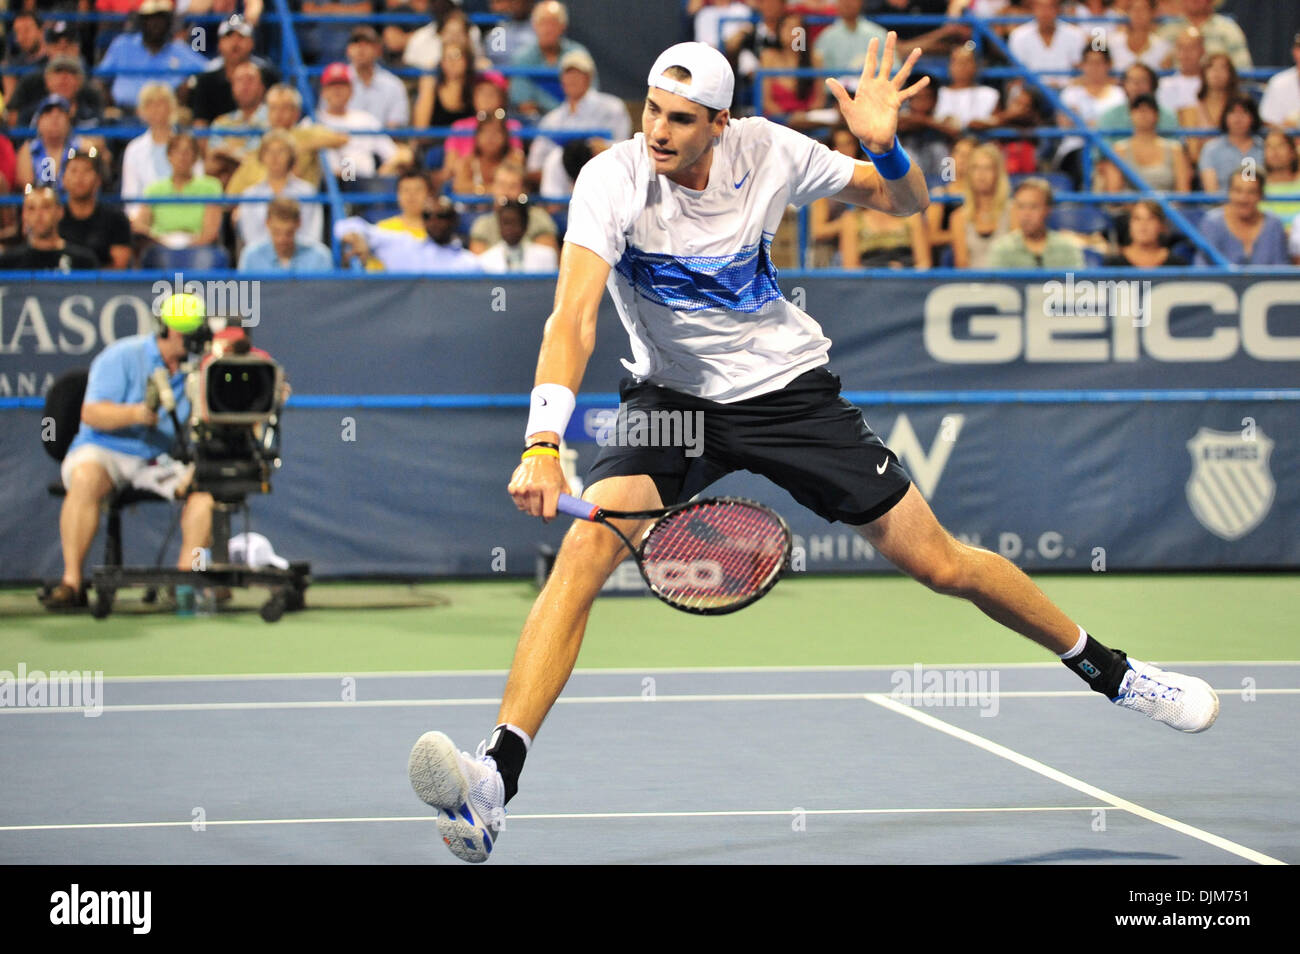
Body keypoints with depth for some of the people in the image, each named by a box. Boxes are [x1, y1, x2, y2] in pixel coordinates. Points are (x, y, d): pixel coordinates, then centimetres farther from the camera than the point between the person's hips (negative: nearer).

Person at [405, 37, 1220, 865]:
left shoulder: (768, 152, -12)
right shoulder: (614, 180, -20)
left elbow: (904, 202, 3)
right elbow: (573, 318, -32)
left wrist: (888, 146, -21)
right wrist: (543, 444, -47)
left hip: (788, 389, 1)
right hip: (672, 396, -1)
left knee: (941, 564, 3)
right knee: (585, 549, -27)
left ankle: (1109, 670, 27)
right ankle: (496, 783, -33)